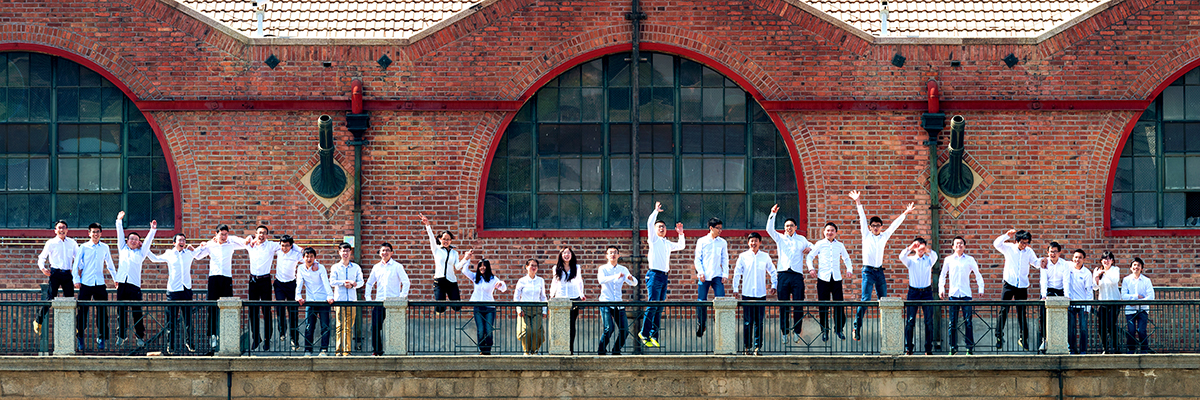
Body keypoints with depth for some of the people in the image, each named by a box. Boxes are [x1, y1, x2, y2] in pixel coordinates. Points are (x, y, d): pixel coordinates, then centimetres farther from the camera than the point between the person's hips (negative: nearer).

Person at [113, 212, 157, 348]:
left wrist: (152, 230, 6)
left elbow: (148, 241, 14)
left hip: (134, 285, -1)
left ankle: (140, 337, 1)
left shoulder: (140, 253, 18)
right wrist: (119, 221, 21)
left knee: (137, 312, -3)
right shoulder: (123, 249, 20)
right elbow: (120, 234, 21)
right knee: (121, 312, 2)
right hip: (122, 283, 1)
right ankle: (121, 336, 8)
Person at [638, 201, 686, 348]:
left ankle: (653, 336, 6)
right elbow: (649, 223, -9)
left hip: (664, 276, 7)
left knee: (659, 308, 4)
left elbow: (680, 246, 37)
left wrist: (681, 234, 26)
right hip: (654, 275, -7)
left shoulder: (667, 243, 22)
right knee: (652, 306, -12)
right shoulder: (653, 239, 3)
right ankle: (644, 333, -6)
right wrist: (656, 211, -6)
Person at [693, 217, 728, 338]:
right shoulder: (701, 241, 3)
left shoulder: (722, 242, 8)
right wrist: (701, 272, -8)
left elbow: (725, 260, 12)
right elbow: (698, 259, 3)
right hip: (704, 276, -1)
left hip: (717, 276, 1)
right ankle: (701, 325, 13)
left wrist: (725, 274, 3)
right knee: (701, 301, 0)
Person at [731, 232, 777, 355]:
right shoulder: (743, 256, 4)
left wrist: (773, 286, 8)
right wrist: (735, 289, 2)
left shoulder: (765, 257, 7)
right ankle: (747, 346, 4)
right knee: (747, 322, -2)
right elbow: (737, 273, 7)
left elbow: (772, 272, 17)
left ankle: (758, 346, 4)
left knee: (759, 322, -1)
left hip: (761, 294, 1)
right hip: (747, 294, -1)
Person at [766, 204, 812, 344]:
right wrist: (773, 214, -9)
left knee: (798, 305, -6)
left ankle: (796, 331, 2)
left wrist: (809, 248, 5)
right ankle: (785, 332, 3)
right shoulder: (780, 238, 15)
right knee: (783, 305, -2)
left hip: (797, 274, 0)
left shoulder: (801, 239, 19)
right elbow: (769, 229, 1)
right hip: (783, 273, 0)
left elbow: (813, 247, 29)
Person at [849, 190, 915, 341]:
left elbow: (894, 225, 17)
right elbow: (862, 218, -2)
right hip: (868, 271, -4)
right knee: (865, 300, -13)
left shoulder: (884, 236, 13)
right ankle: (857, 327, -12)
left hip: (880, 272, 5)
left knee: (883, 300, 5)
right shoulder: (866, 235, 4)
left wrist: (905, 213, 17)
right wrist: (857, 202, -8)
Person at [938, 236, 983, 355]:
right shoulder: (948, 260, 11)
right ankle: (953, 348, 6)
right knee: (952, 323, 0)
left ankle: (970, 348, -1)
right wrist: (941, 289, 5)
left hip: (966, 294, -1)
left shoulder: (970, 260, 9)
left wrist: (980, 288, 5)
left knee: (968, 322, -5)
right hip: (953, 294, 1)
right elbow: (943, 275, 17)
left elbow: (978, 275, 14)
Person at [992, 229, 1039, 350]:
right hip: (1009, 284, -2)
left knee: (1022, 313, 5)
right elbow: (997, 244, -12)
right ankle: (999, 337, 0)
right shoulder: (1009, 248, 1)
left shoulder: (1029, 252, 10)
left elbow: (1035, 263, 15)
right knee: (1003, 310, -6)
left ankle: (1023, 339, 14)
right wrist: (1007, 235, -23)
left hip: (1023, 286, 2)